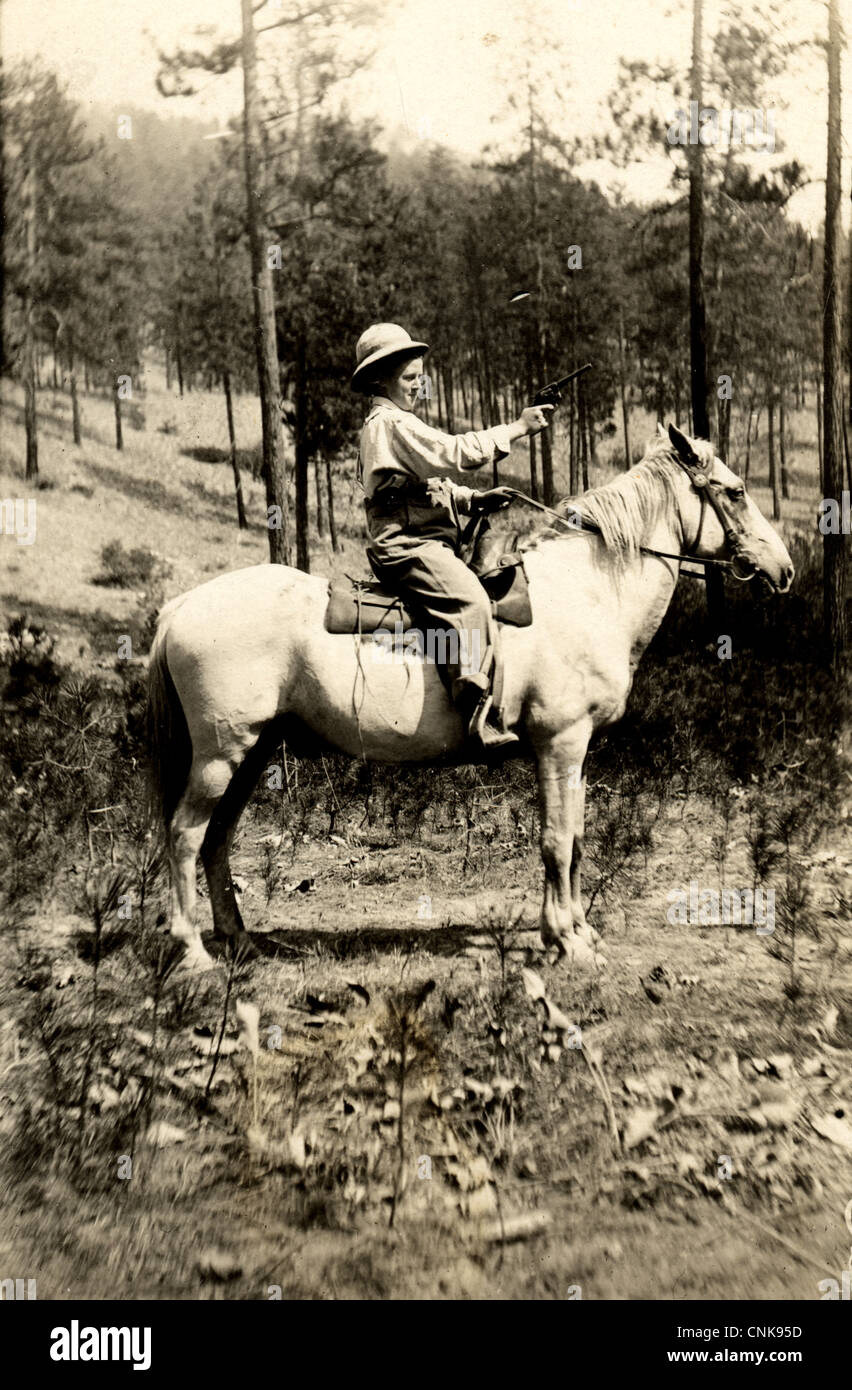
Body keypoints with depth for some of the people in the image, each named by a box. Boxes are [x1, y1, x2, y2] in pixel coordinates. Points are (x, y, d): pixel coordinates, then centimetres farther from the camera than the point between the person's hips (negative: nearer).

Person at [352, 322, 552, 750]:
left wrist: (475, 499, 12)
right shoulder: (391, 423, -9)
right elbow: (456, 452, -19)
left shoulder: (391, 424, 26)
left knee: (475, 598, 10)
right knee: (470, 602, -29)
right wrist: (516, 428, -14)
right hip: (407, 545, -11)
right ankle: (478, 715, -38)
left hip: (421, 542, 11)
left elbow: (429, 483, 28)